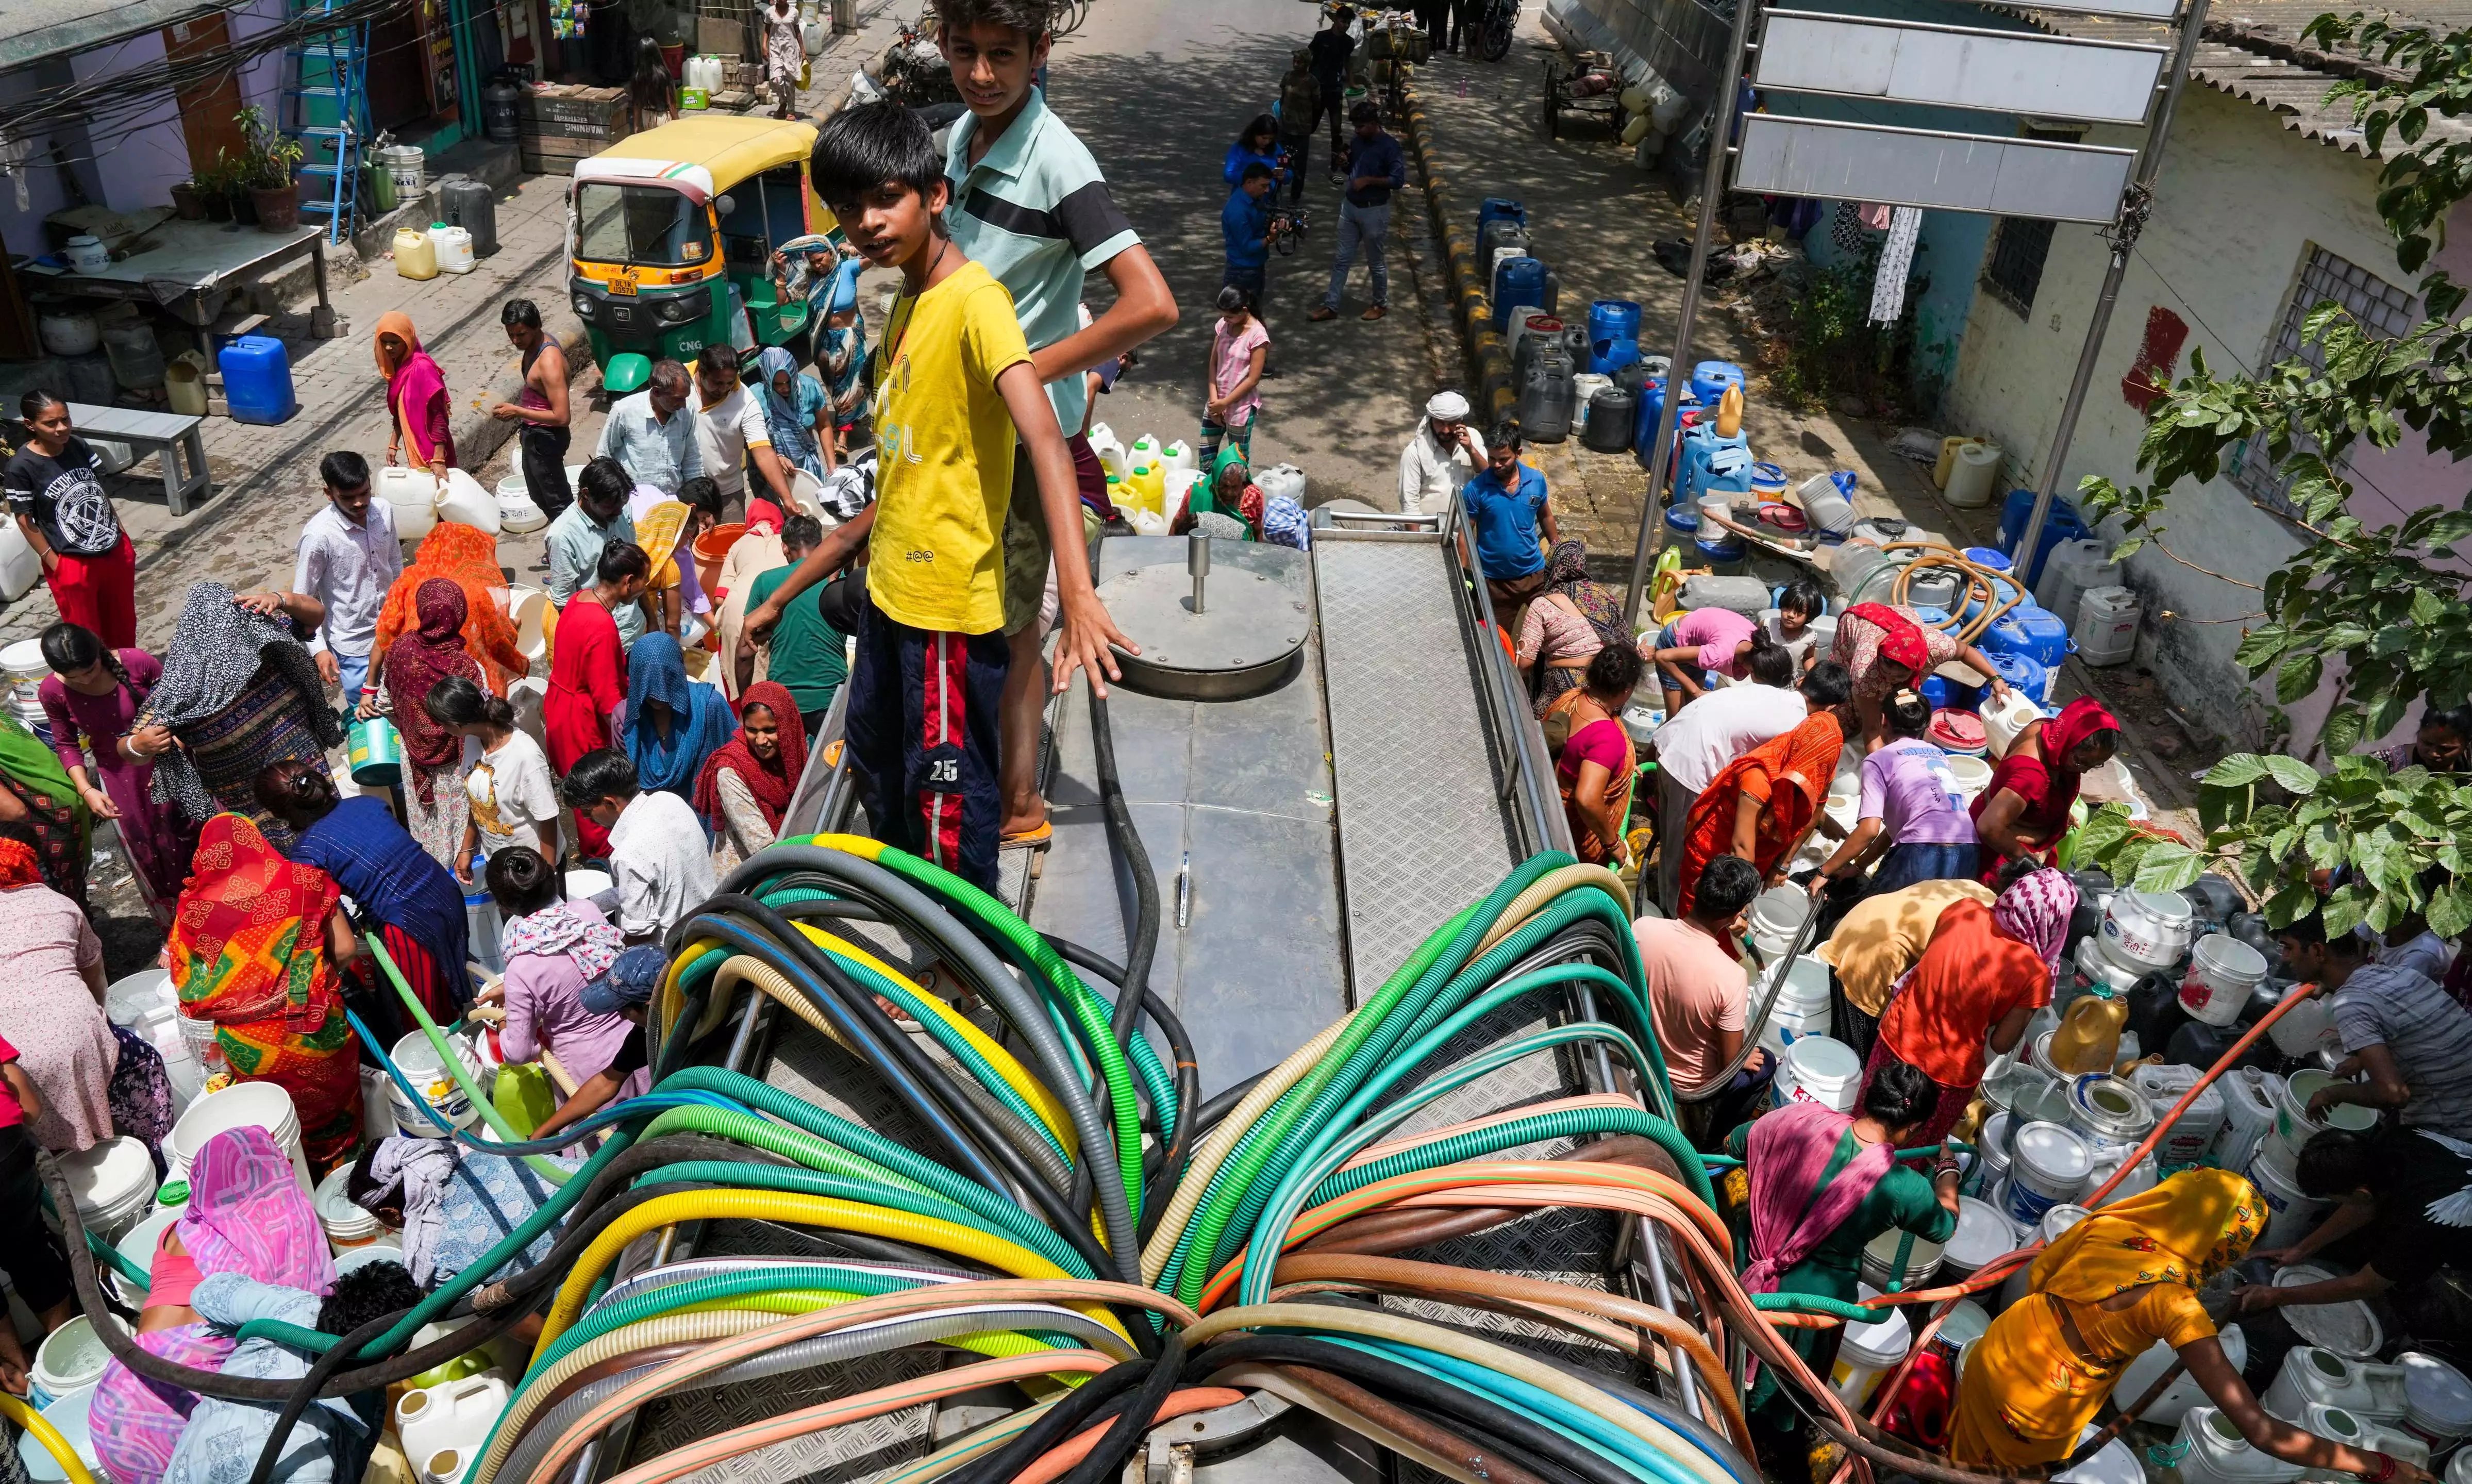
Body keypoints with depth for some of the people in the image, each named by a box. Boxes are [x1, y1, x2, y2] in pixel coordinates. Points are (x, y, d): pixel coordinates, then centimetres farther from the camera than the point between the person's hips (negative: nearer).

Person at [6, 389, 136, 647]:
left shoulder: (78, 446, -2)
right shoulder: (21, 466, -17)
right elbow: (25, 520, -11)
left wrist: (122, 537, 9)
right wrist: (54, 563, -10)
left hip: (115, 552, 5)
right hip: (72, 564, -5)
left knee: (124, 625, 20)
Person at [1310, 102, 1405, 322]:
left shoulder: (1389, 146, -16)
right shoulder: (1357, 142, 4)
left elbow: (1398, 180, -19)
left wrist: (1368, 180, -22)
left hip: (1374, 211, -6)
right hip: (1350, 206, 6)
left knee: (1375, 262, 8)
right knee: (1342, 259, 9)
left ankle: (1381, 304, 26)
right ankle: (1331, 306, 14)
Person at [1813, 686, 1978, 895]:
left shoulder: (1879, 760, 7)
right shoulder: (1938, 754, 27)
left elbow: (1870, 829, -3)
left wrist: (1825, 871, 6)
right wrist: (1858, 865, 33)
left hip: (1923, 855, -6)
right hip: (1967, 856, 6)